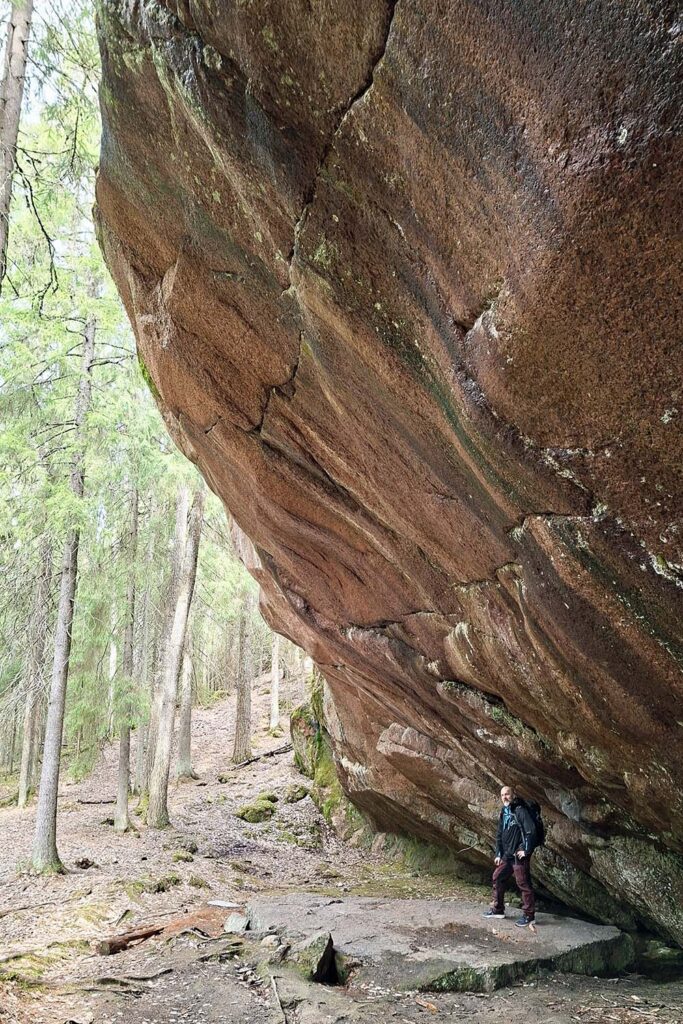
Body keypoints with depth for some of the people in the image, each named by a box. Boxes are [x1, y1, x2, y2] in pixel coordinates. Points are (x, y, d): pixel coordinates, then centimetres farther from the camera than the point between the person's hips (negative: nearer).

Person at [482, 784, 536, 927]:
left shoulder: (520, 810, -13)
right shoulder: (503, 813, 14)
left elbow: (531, 830, -21)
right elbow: (499, 835, 19)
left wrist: (526, 850, -18)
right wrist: (498, 854, 14)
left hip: (519, 855, -9)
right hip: (506, 855, 9)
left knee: (523, 884, -4)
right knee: (498, 878, 13)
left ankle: (529, 915, 5)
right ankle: (497, 909, 25)